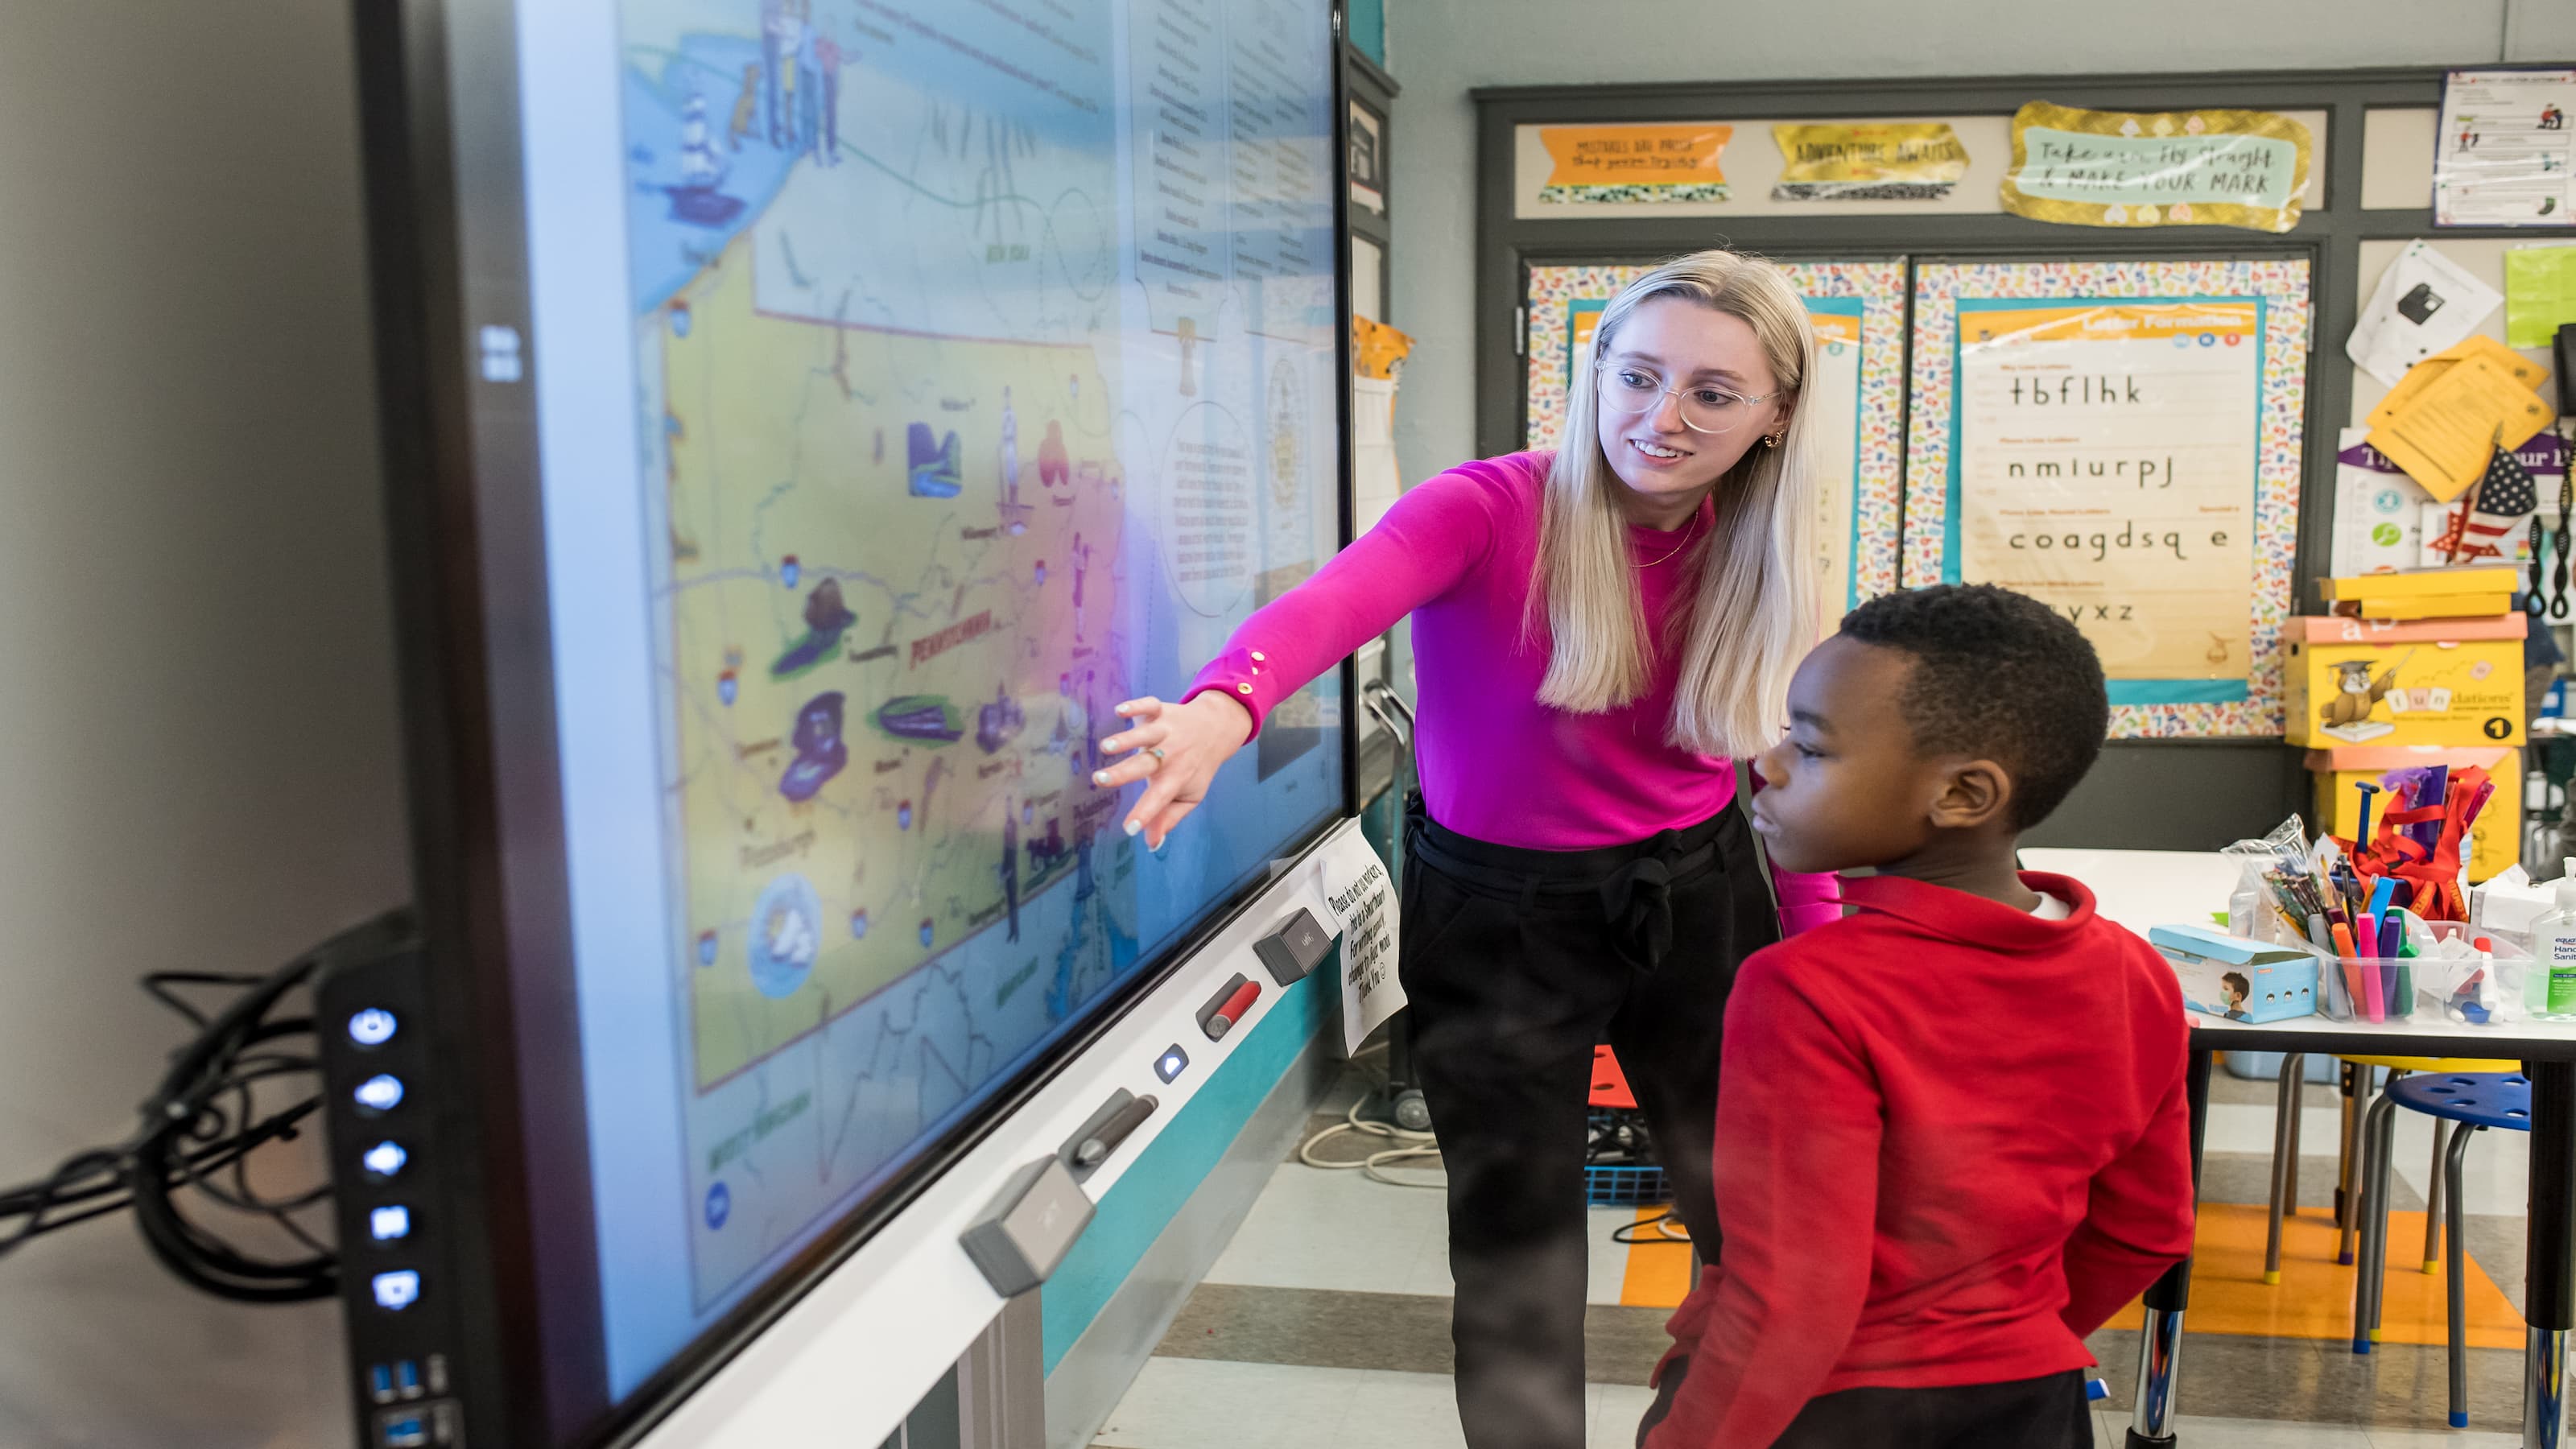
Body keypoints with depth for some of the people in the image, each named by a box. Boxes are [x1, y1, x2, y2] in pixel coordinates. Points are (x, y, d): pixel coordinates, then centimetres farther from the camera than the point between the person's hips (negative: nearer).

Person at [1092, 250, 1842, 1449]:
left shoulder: (1758, 560, -4)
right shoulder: (1489, 511, -19)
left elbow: (1788, 764, 6)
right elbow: (1339, 599, -40)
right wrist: (1224, 705, -59)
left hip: (1696, 899, 4)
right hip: (1499, 913, -4)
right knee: (1516, 1252, 8)